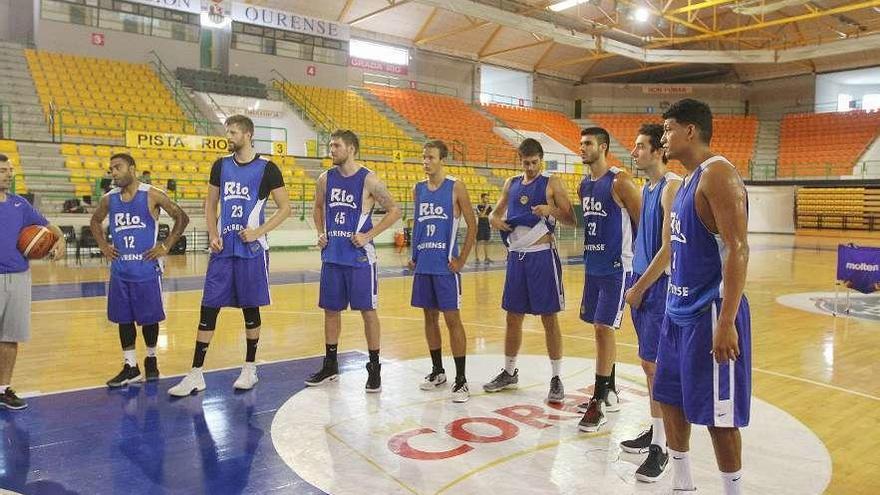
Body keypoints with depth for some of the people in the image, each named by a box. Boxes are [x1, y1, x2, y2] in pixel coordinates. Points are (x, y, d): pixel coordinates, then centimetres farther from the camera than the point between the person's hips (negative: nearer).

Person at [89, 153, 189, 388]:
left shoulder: (152, 195, -8)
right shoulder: (109, 199, 6)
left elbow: (182, 218, -5)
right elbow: (95, 221, 25)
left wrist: (165, 246, -8)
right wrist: (103, 245, 10)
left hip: (147, 268, -4)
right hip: (120, 269, 4)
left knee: (149, 317, 6)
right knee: (123, 318, 6)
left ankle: (151, 360, 26)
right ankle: (130, 367, 16)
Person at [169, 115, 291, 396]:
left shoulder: (267, 169, -4)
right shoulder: (220, 166, 9)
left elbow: (285, 208, -2)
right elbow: (211, 205, 15)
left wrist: (258, 231, -13)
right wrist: (213, 235, -1)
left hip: (252, 249, -3)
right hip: (223, 249, 4)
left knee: (250, 308, 7)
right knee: (209, 307, 1)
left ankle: (250, 369, 22)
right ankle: (196, 375, 7)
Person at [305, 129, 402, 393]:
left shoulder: (369, 180, -9)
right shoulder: (326, 179, 6)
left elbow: (395, 211, -6)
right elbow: (318, 208, 22)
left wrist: (368, 235, -12)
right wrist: (321, 233, 5)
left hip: (360, 256, -5)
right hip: (332, 255, 5)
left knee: (367, 311, 1)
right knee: (331, 310, 12)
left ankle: (374, 369, 12)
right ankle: (330, 365, 26)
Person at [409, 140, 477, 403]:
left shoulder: (456, 187, -5)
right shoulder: (418, 189, 11)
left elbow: (472, 225, -5)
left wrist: (462, 260, -10)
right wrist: (414, 255, 11)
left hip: (446, 265, -5)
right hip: (423, 264, 6)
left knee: (452, 318, -3)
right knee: (430, 317, 12)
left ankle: (461, 380, 3)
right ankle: (437, 371, 27)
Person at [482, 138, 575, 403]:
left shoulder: (551, 183, -4)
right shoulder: (511, 183, 11)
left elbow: (571, 220, -6)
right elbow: (496, 212, 21)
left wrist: (551, 210, -25)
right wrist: (495, 219, -3)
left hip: (542, 255, -5)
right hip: (516, 255, 5)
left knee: (549, 318, 0)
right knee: (513, 317, 12)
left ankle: (556, 378, 10)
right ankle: (509, 372, 27)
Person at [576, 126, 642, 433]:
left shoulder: (619, 182, -13)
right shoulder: (584, 185, 11)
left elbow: (644, 223, -11)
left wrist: (636, 257, -9)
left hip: (616, 268, -8)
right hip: (593, 266, 8)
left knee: (604, 329, -9)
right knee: (600, 329, 13)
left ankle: (599, 403, -1)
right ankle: (609, 393, 26)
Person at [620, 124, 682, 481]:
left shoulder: (672, 187, -15)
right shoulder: (646, 188, 13)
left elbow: (669, 248, -19)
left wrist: (640, 288, -14)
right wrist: (636, 286, 13)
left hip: (660, 285, -9)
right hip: (643, 283, 9)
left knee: (655, 364, -4)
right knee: (650, 363, 15)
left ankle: (659, 447, 7)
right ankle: (655, 430, 28)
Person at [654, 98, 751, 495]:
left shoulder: (717, 173, -15)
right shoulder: (689, 179, 14)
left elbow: (737, 250, -21)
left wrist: (726, 323, -25)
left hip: (709, 314, -10)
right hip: (680, 311, 10)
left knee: (717, 415, 1)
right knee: (670, 398, 16)